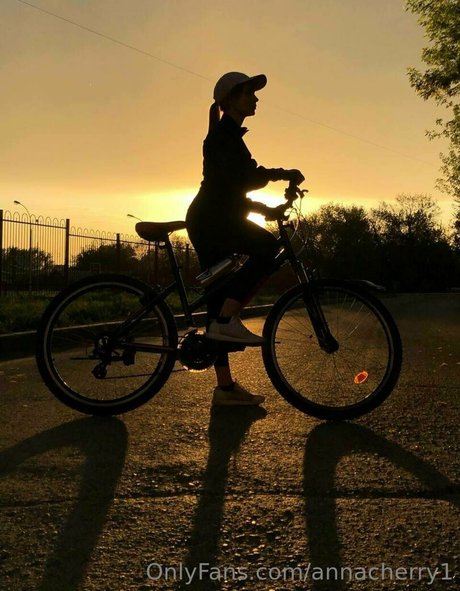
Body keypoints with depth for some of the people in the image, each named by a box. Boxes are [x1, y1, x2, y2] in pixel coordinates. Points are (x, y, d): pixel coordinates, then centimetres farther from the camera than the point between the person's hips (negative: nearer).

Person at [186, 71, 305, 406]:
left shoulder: (230, 136, 27)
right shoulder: (223, 133, -3)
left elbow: (233, 190, 26)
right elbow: (240, 176, -21)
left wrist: (265, 208, 16)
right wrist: (281, 174, -18)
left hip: (213, 221, 10)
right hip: (211, 220, -10)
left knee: (219, 298, 4)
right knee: (267, 247, -26)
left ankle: (226, 387, 6)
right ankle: (227, 320, -24)